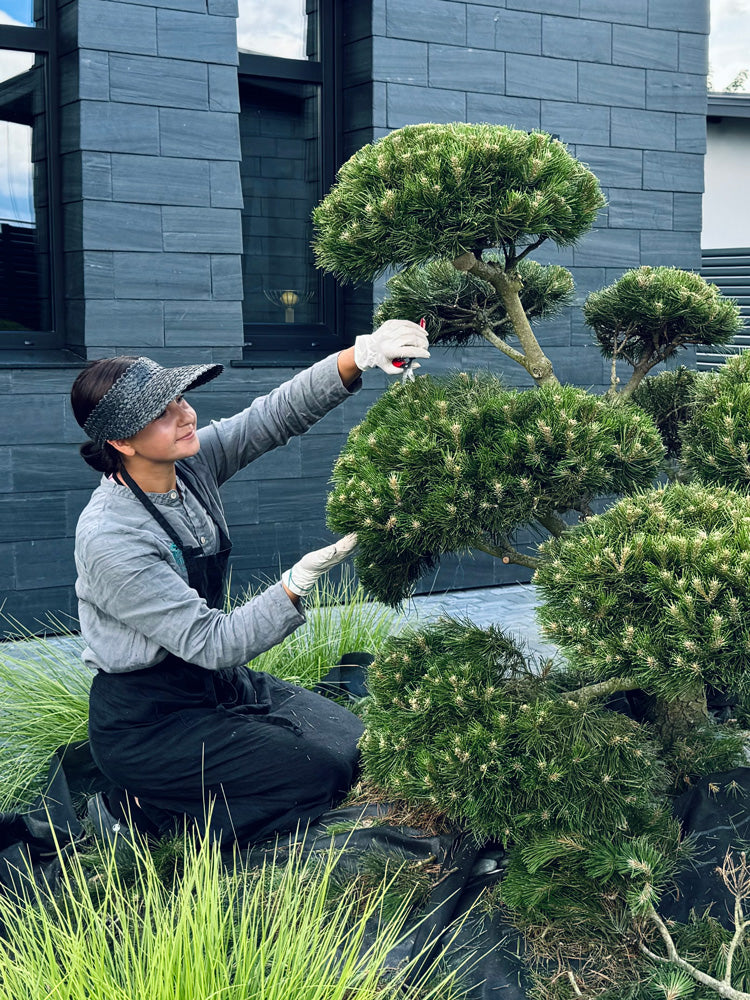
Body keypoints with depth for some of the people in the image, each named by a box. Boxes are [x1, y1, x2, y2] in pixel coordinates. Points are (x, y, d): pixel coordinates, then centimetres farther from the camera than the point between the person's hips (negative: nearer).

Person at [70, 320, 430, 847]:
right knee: (321, 777, -13)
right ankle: (150, 807, 3)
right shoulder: (109, 539, -27)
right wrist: (300, 582, -36)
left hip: (219, 684, 8)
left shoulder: (191, 461, -6)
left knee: (359, 748, 5)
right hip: (147, 719, -8)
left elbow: (281, 412, -11)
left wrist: (361, 355, -28)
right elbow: (212, 642, -27)